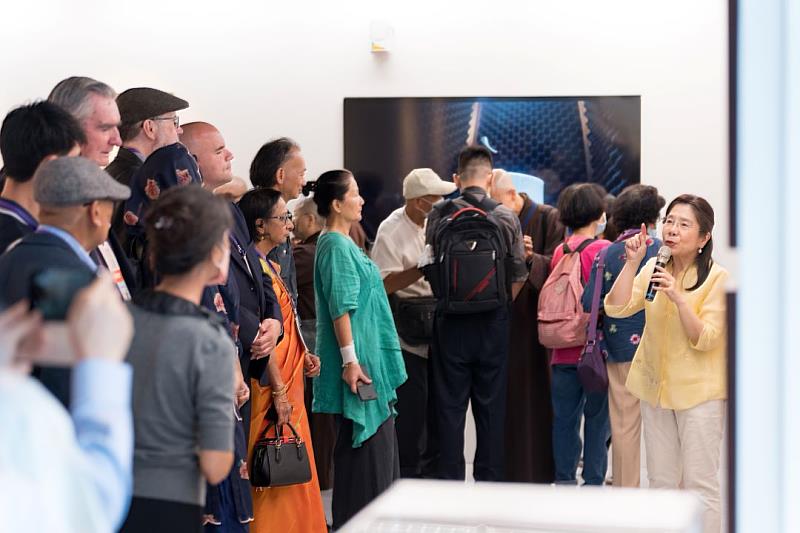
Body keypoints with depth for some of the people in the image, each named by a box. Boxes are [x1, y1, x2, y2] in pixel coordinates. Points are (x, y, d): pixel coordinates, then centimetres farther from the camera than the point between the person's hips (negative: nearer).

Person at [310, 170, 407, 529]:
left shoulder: (343, 244, 16)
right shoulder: (336, 246, -15)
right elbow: (340, 309, -20)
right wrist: (350, 360, -23)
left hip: (372, 360, 10)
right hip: (361, 360, -10)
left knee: (375, 443, 14)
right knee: (364, 445, -5)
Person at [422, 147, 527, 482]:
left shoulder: (439, 215, -5)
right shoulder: (506, 216, -4)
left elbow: (431, 268, 1)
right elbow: (519, 274, -1)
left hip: (451, 320, 0)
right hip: (493, 322, 0)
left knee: (450, 404, 7)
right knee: (492, 404, 9)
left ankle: (450, 480, 9)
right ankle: (489, 480, 14)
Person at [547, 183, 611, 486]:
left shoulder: (559, 252, 5)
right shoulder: (604, 250, -10)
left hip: (563, 352, 5)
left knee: (564, 419, 10)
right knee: (597, 418, 4)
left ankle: (564, 480, 16)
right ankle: (593, 481, 7)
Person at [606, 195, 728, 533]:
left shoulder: (717, 278, -10)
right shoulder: (653, 270, 5)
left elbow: (704, 340, -17)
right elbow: (616, 309, -7)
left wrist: (678, 297, -28)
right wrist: (632, 263, -15)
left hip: (699, 391, -5)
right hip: (655, 386, 5)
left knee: (699, 485, -1)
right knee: (661, 482, 14)